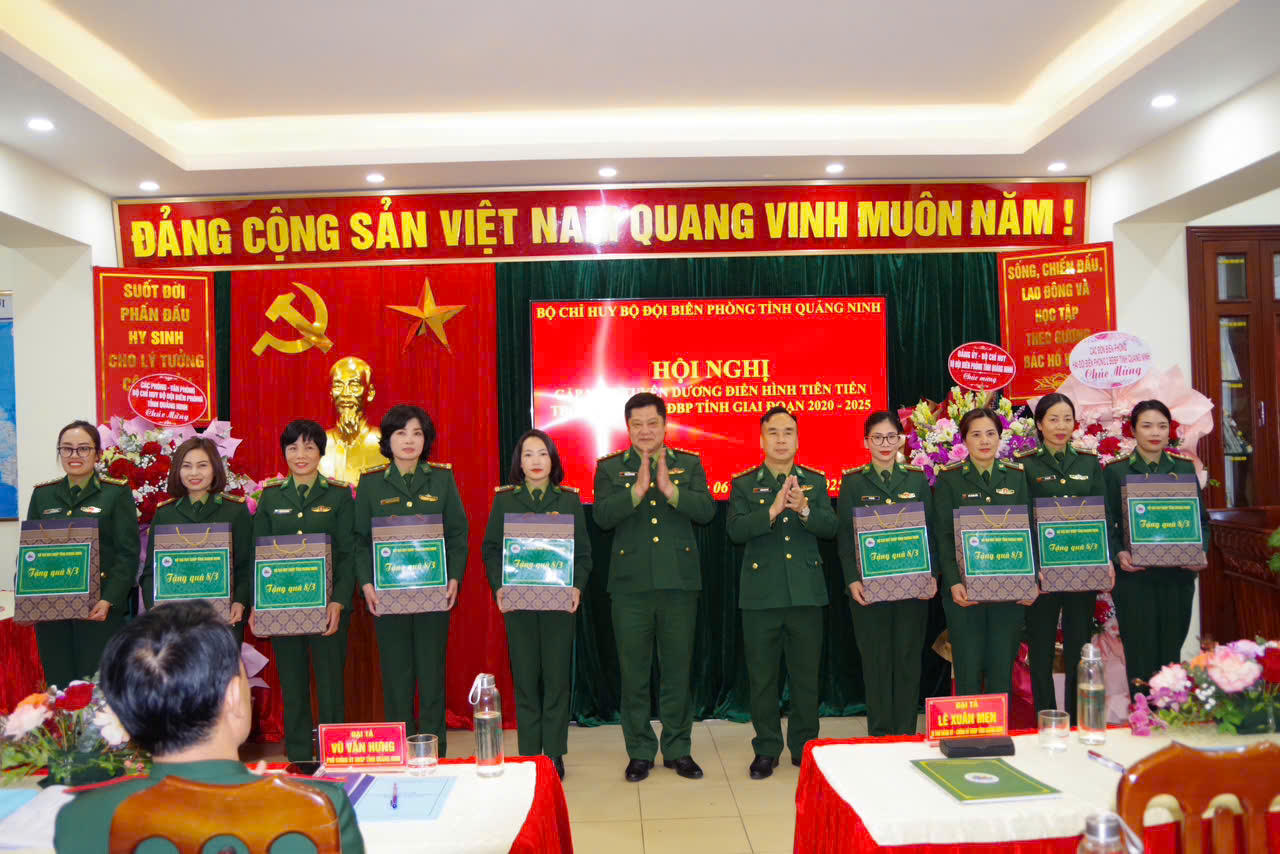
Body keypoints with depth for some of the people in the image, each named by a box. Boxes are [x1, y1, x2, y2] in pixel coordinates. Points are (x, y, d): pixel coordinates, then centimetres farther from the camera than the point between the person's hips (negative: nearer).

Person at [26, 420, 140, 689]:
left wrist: (109, 600, -15)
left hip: (100, 609, -3)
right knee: (58, 685, 7)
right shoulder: (42, 495, 13)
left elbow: (128, 553, -4)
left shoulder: (117, 492, 1)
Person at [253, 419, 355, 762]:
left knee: (330, 682, 1)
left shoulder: (339, 494, 1)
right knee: (292, 685, 9)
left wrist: (338, 602, -14)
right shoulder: (271, 496, 8)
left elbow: (348, 552, -3)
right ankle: (297, 758, 21)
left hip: (327, 605, -2)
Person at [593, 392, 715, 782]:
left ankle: (678, 749, 23)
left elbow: (706, 510, -6)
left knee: (678, 669, 9)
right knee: (633, 672, 6)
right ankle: (639, 752, 20)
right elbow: (602, 516, -9)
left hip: (679, 581, 1)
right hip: (630, 584, 0)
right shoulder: (610, 467, 5)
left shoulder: (689, 464, 7)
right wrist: (637, 490, -20)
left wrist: (670, 489, -19)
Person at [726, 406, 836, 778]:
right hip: (761, 592, -1)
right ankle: (766, 749, 19)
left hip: (807, 591, 1)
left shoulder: (815, 481, 10)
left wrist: (804, 510, -19)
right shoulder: (744, 484, 4)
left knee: (806, 674, 8)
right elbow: (736, 530, -9)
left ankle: (804, 747, 24)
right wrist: (772, 511, -22)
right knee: (762, 676, 5)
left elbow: (831, 528, -1)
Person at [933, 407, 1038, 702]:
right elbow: (943, 534, -4)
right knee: (968, 667, 1)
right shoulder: (949, 478, 1)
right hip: (965, 588, -2)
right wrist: (953, 583, -15)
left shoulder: (1017, 476, 9)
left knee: (1002, 666, 7)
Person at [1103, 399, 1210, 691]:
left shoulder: (1184, 468, 9)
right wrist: (1118, 554, -16)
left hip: (1177, 576, 2)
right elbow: (1106, 524, 0)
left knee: (1171, 654, 9)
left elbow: (1201, 519, 10)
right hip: (1134, 577, -2)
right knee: (1141, 656, 1)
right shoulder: (1115, 471, 1)